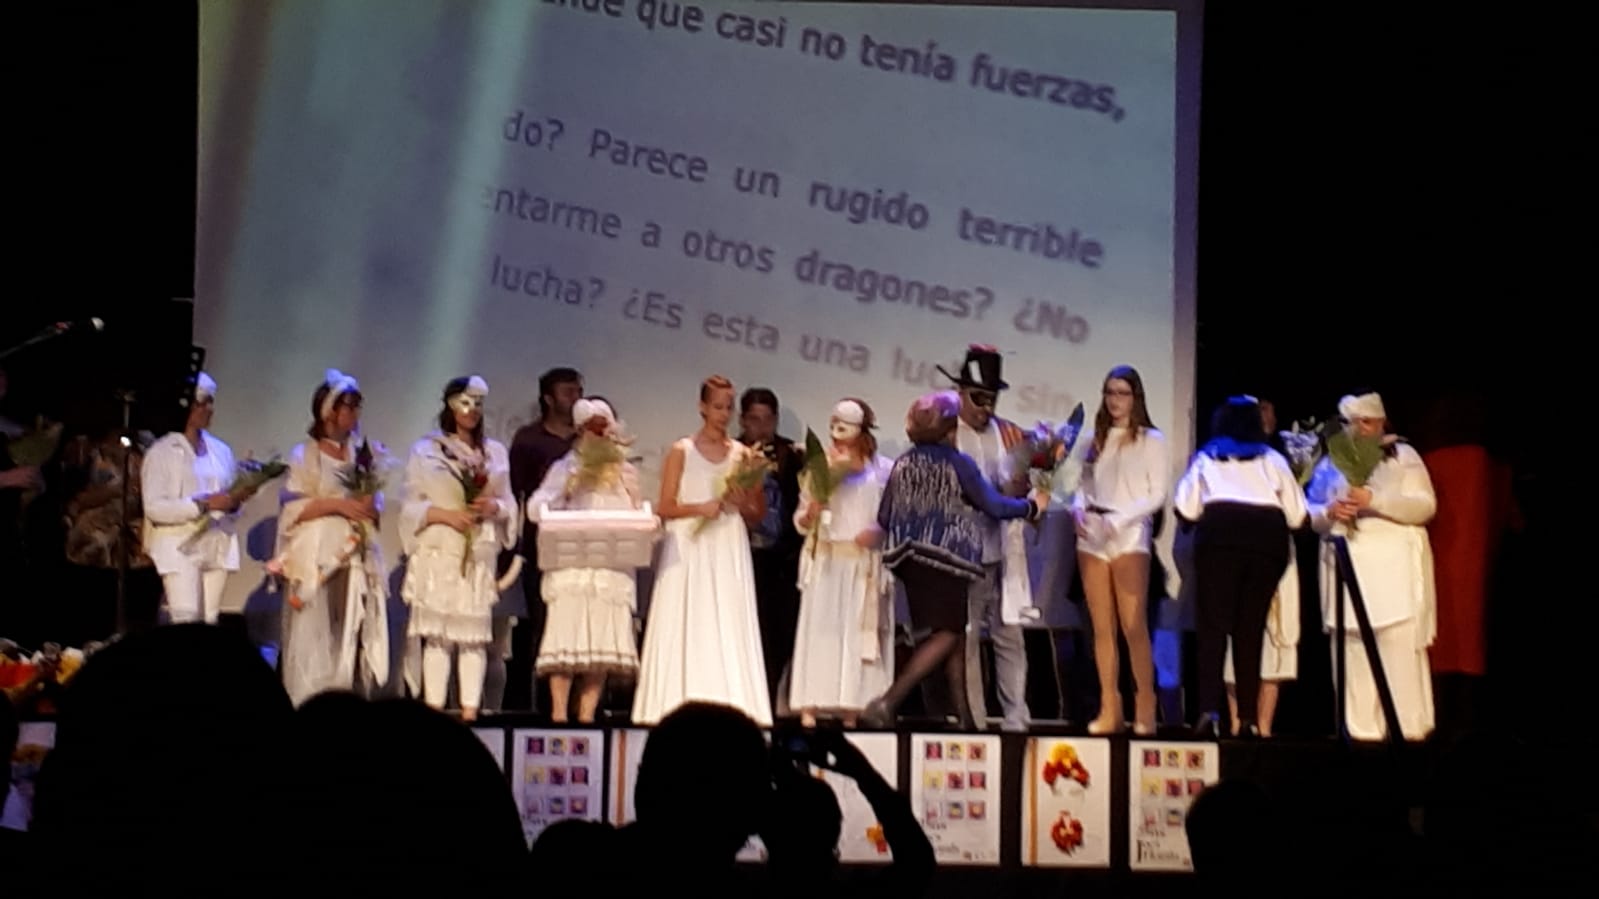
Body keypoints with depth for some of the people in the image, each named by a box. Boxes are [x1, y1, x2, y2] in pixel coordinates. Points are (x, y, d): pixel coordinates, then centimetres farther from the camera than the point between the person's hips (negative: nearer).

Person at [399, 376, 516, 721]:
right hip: (438, 551, -3)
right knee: (437, 631, -8)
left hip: (481, 553, 3)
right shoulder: (425, 450, 4)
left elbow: (509, 502, 16)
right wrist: (446, 514, -13)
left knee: (475, 632, -2)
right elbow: (412, 506, 1)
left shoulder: (496, 452, 14)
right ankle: (433, 710, -8)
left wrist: (494, 507, -5)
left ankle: (470, 711, -2)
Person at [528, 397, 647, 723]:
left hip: (614, 568, 3)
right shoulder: (566, 468, 9)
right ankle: (559, 714, -9)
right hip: (572, 565, -3)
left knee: (602, 641, -3)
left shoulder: (626, 473, 17)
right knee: (567, 636, -11)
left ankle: (587, 715, 1)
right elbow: (536, 509, 1)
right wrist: (569, 486, -11)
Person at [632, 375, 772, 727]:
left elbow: (759, 513, 13)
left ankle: (729, 709, -6)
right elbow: (665, 508, -1)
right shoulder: (681, 452, 4)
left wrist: (743, 504, -7)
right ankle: (682, 709, -6)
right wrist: (700, 508, -15)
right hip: (690, 550, -2)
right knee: (688, 630, -6)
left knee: (730, 630, -4)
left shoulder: (743, 454, 11)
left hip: (729, 552, 2)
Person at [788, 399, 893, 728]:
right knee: (819, 630, -5)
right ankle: (809, 707, -9)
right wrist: (811, 510, -13)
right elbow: (801, 522, 8)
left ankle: (852, 708, -1)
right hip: (826, 561, 1)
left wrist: (880, 532, -13)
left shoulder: (883, 470, 3)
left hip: (865, 564, 0)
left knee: (859, 633, -2)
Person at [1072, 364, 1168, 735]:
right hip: (1091, 536, 4)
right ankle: (1109, 710, 3)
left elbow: (1157, 494, -2)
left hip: (1130, 535, -4)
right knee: (1102, 627, 2)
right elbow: (1082, 486, 15)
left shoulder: (1151, 441, 3)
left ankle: (1145, 709, -9)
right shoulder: (1092, 441, 16)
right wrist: (1079, 509, -7)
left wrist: (1120, 519, -14)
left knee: (1133, 626, -12)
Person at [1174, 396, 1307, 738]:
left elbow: (1186, 508, 7)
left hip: (1220, 533, -1)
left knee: (1214, 625, -1)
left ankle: (1210, 709, -18)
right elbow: (1296, 513, 12)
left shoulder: (1206, 458, 18)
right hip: (1268, 536, 1)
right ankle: (1248, 717, 3)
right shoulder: (1272, 460, 19)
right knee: (1251, 629, 6)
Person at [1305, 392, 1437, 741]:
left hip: (1394, 565, -3)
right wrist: (1329, 513, -6)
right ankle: (1361, 729, -2)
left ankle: (1409, 726, -11)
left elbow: (1425, 506, -3)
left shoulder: (1403, 456, 9)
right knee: (1352, 649, -3)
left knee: (1400, 647, -12)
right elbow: (1310, 513, 18)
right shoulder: (1330, 463, 19)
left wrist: (1374, 500, -15)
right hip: (1346, 565, 3)